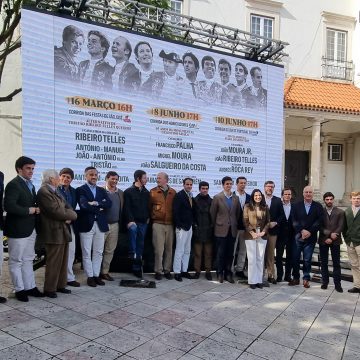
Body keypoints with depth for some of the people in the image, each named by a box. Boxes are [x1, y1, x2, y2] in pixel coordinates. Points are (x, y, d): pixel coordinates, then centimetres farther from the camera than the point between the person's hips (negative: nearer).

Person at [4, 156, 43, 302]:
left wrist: (37, 209, -4)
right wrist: (31, 210, -19)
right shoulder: (13, 184, -14)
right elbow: (9, 206, -25)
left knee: (28, 260, 16)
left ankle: (30, 287, 26)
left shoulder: (30, 185, 13)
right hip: (17, 230, -9)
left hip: (30, 229, 9)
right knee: (16, 261, 6)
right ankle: (20, 289, 17)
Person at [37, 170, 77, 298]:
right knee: (54, 262, -1)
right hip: (54, 233, -9)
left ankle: (60, 285, 23)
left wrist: (69, 216, -9)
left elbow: (67, 208, 12)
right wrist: (71, 215, -7)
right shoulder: (43, 192, -13)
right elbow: (56, 211, -21)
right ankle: (49, 289, 10)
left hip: (63, 231, 9)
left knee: (63, 261, 13)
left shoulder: (55, 192, 16)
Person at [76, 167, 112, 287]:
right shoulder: (80, 190, -1)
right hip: (87, 224, -4)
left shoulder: (102, 190, 14)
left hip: (100, 225, 5)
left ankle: (96, 275, 18)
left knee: (98, 252, 9)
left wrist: (96, 203, -15)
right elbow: (84, 205, -17)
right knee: (87, 253, 3)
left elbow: (109, 203, -1)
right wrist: (99, 209, -8)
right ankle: (90, 276, 13)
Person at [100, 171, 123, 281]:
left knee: (110, 250, 10)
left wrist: (120, 222, 5)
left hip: (115, 225, 5)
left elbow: (122, 208, 13)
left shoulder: (120, 193, 11)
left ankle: (105, 272, 20)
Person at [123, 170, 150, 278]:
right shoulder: (128, 191, -2)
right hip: (133, 221, -5)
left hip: (143, 222, 5)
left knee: (140, 244, 7)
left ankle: (137, 267, 18)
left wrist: (148, 218, 4)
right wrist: (130, 220, -19)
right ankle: (132, 254, -23)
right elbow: (127, 208, -9)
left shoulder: (146, 192, 13)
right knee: (133, 229, -38)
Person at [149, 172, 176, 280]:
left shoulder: (173, 192, 6)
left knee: (169, 249, 7)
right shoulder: (153, 192, 3)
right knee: (159, 249, -3)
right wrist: (152, 217, 5)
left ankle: (167, 270, 18)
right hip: (158, 224, -2)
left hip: (170, 224, 2)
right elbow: (149, 207, 8)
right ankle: (158, 271, 8)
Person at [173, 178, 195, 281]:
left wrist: (192, 223, 8)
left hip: (189, 227, 7)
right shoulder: (179, 195, -9)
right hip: (181, 227, -7)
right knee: (179, 250, -4)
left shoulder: (191, 196, 12)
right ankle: (177, 272, 4)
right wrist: (179, 226, -15)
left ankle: (184, 270, 19)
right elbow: (175, 212, -13)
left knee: (187, 251, 11)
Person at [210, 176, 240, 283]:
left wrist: (235, 225, 10)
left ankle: (228, 273, 17)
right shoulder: (217, 197, -3)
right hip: (221, 230, -3)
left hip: (232, 230, 3)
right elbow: (212, 214, 1)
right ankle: (220, 274, 15)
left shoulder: (236, 198, 8)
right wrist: (216, 226, 5)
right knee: (220, 253, 2)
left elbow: (238, 214, 13)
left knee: (230, 253, 7)